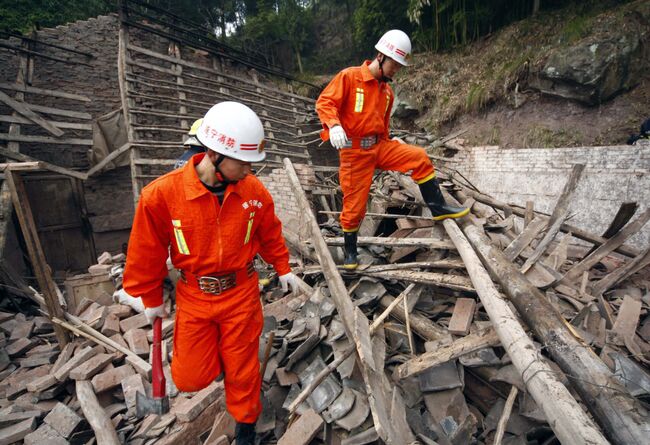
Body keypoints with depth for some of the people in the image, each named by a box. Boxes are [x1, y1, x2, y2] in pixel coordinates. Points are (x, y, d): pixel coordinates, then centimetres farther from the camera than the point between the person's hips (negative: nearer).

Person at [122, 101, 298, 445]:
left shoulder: (254, 191, -14)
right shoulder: (162, 194, -20)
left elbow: (270, 235, 4)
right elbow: (146, 253, -6)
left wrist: (283, 270, 11)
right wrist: (151, 300, 4)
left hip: (241, 293, 1)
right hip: (194, 298, 0)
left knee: (242, 367, 15)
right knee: (190, 378, 11)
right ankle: (214, 355, 45)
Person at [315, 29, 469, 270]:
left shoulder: (387, 91, 14)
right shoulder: (349, 77, -7)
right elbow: (324, 102, -14)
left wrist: (390, 143, 15)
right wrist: (333, 125, -32)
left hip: (379, 146, 6)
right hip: (354, 151, -6)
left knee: (419, 158, -7)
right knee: (355, 204, -1)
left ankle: (438, 207, 4)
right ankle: (350, 251, 19)